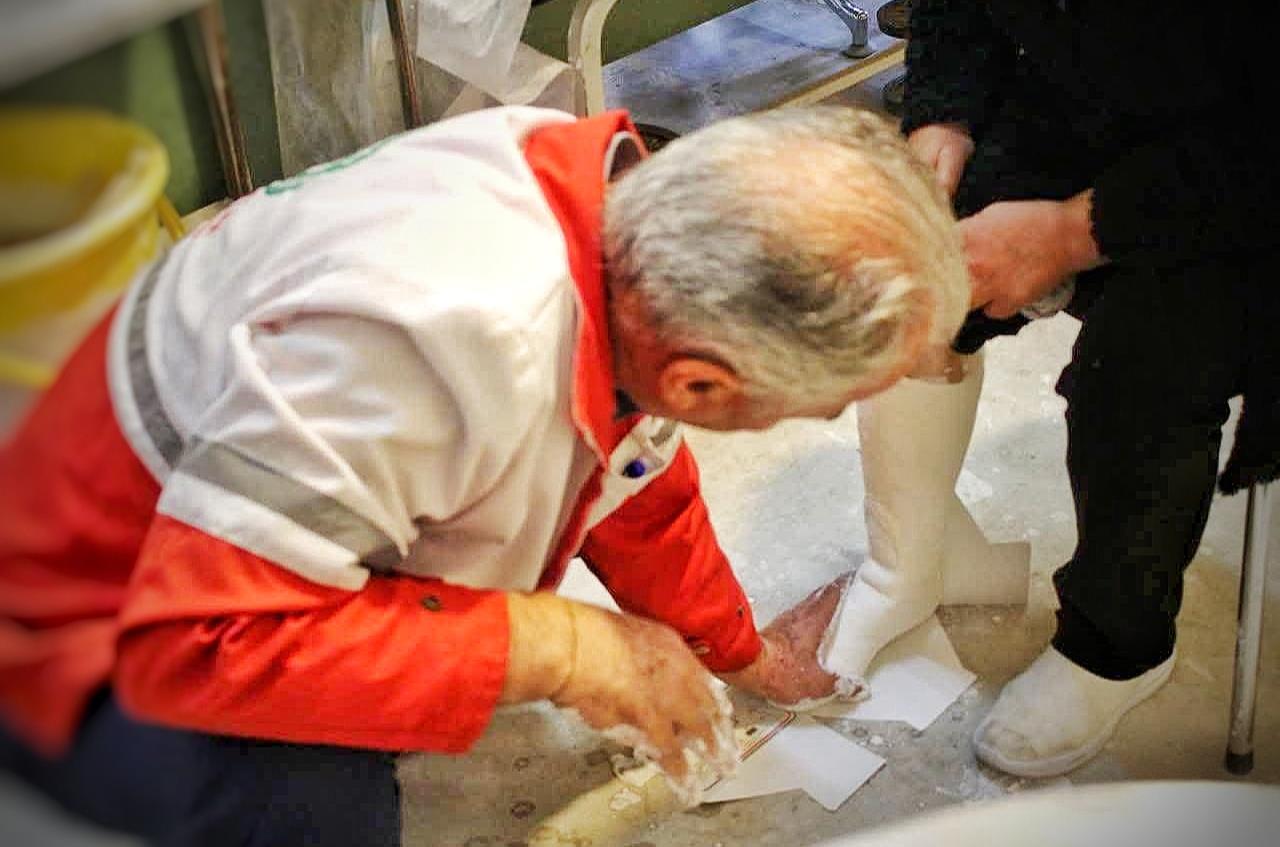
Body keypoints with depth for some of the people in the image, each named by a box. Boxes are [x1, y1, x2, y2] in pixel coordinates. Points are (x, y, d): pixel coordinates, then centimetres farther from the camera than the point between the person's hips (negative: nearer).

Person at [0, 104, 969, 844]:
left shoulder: (634, 192, -14)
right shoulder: (439, 334, -43)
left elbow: (648, 480, 6)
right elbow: (202, 644, -39)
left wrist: (741, 653, 21)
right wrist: (561, 647, -34)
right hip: (119, 637, -8)